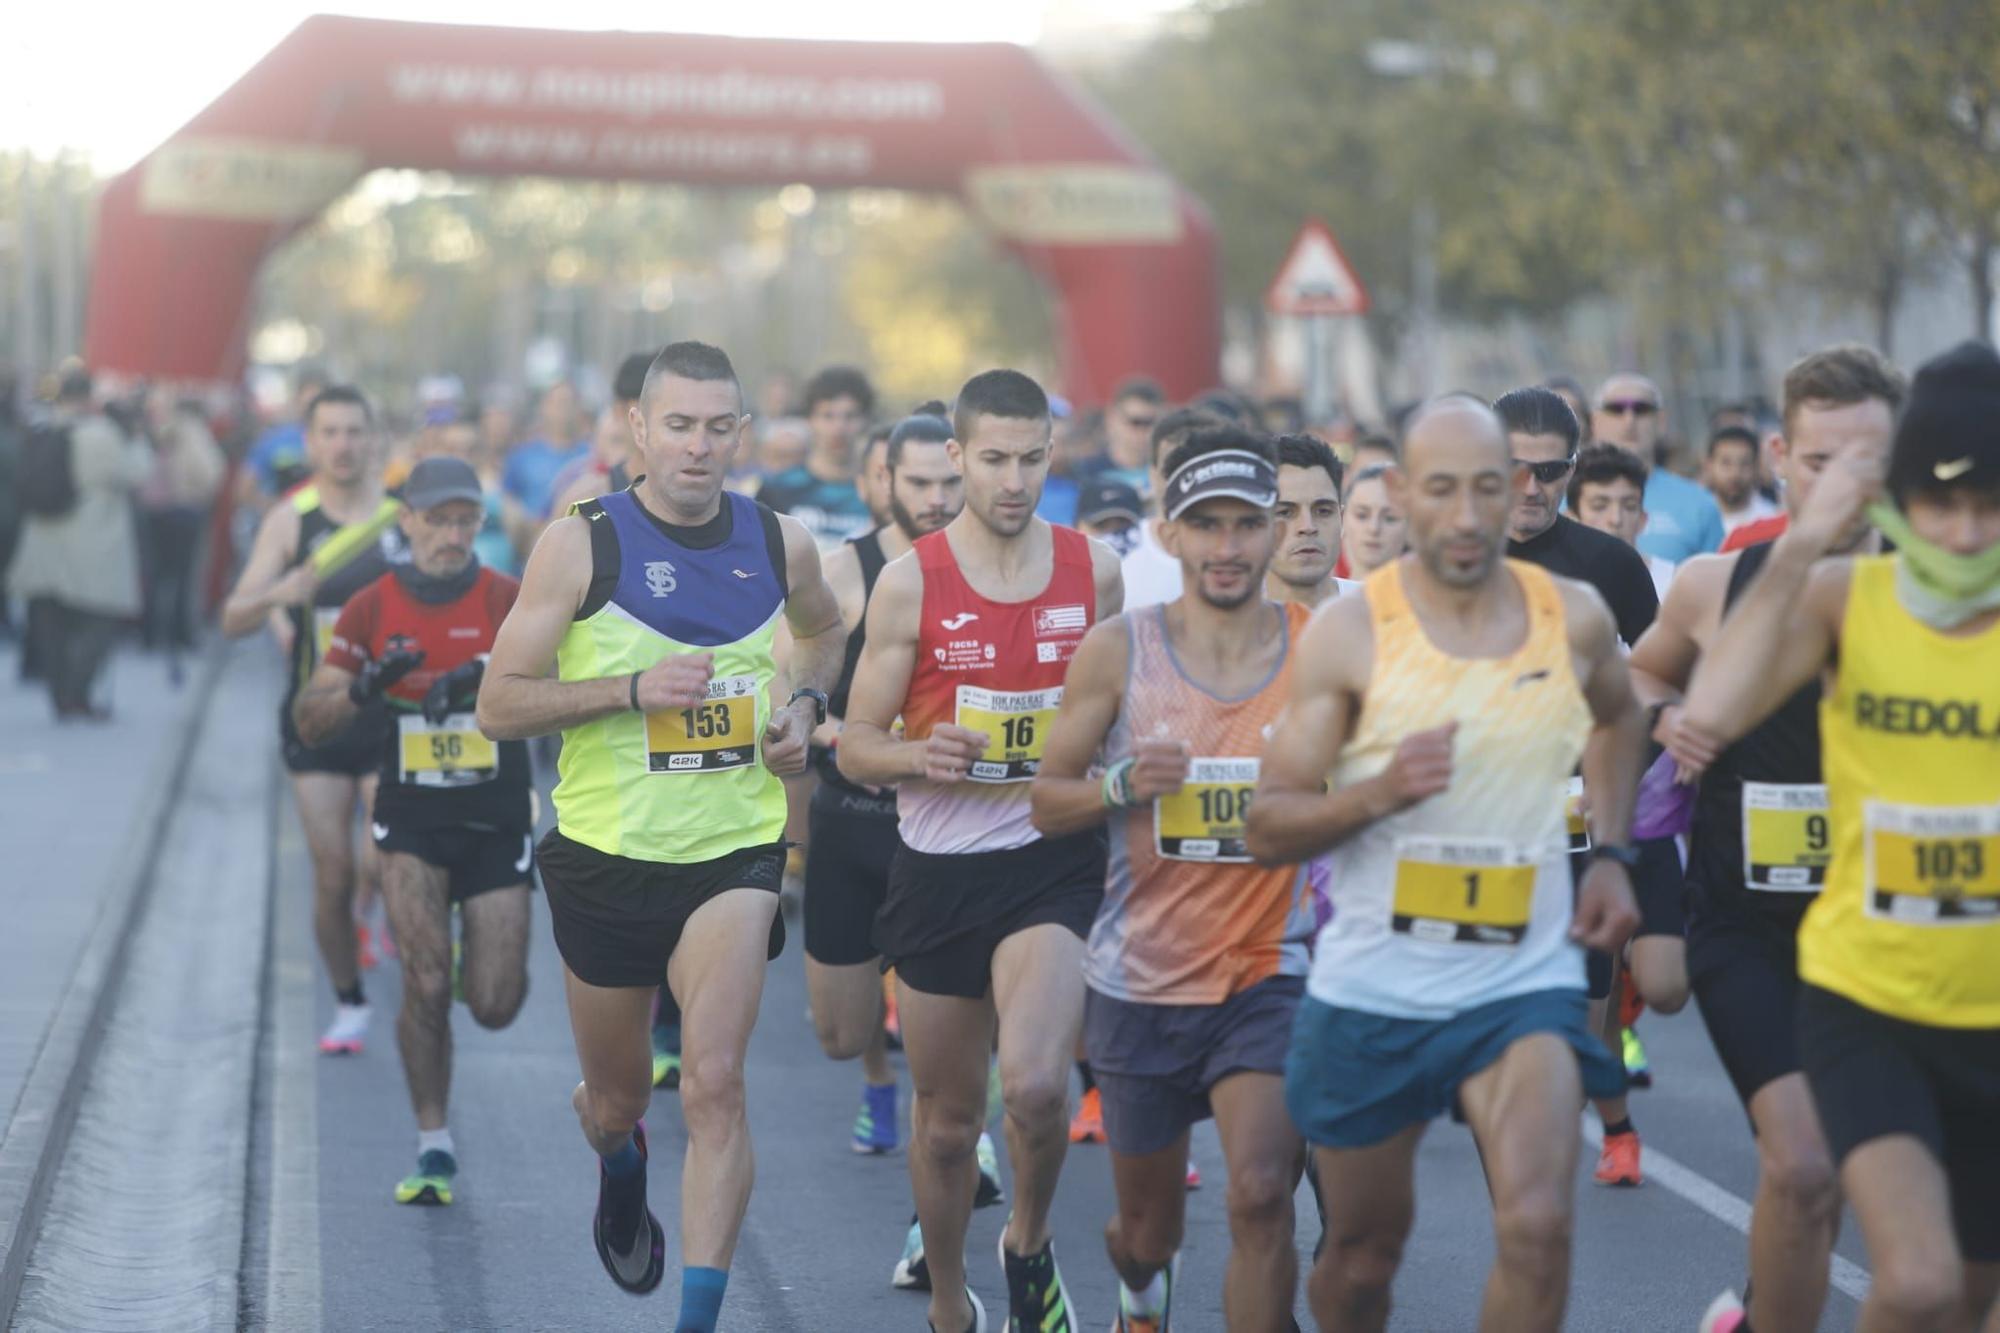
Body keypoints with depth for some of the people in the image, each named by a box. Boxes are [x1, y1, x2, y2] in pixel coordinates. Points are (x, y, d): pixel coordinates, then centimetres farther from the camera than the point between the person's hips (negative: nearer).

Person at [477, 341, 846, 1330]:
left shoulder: (778, 542, 1)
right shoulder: (581, 543, -9)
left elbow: (823, 631, 25)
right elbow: (498, 706, -9)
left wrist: (805, 705, 4)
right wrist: (635, 689, -21)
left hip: (734, 851, 0)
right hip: (607, 853, 0)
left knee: (714, 1083, -18)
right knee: (615, 1098, 17)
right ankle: (620, 1173, 54)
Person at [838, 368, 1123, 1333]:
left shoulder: (1095, 571, 2)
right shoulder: (911, 583, -3)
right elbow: (856, 746, 0)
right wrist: (921, 756, -21)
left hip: (1052, 863, 0)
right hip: (939, 866, 0)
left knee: (1033, 1084, -22)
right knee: (946, 1117, 10)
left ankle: (1029, 1246, 8)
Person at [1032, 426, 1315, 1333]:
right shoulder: (1119, 650, -4)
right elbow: (1047, 799, 2)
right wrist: (1124, 786, -17)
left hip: (1269, 975, -1)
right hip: (1141, 978, 1)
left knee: (1260, 1195, -23)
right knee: (1149, 1227, 17)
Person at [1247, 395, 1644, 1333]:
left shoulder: (1574, 619, 0)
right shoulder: (1347, 634, -8)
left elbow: (1619, 719, 25)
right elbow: (1266, 831, -7)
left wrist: (1610, 854, 13)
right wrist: (1380, 791, -24)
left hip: (1523, 982, 1)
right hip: (1372, 985, -1)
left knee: (1538, 1228, -20)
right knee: (1363, 1252, 13)